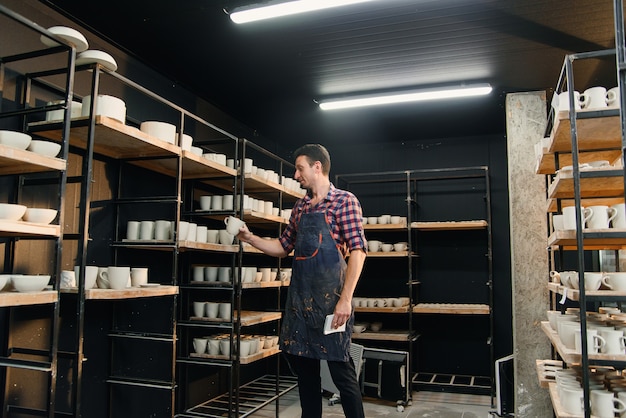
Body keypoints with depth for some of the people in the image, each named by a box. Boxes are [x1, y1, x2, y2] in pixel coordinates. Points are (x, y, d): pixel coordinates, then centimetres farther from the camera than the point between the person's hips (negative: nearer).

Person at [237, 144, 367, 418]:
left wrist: (345, 299, -20)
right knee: (303, 367, 14)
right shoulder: (300, 207, 15)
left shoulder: (344, 200, -5)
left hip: (329, 296, -7)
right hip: (299, 297, 7)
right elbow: (283, 247, 22)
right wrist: (250, 238, 11)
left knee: (341, 370, 1)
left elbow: (357, 251, -13)